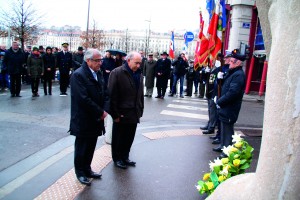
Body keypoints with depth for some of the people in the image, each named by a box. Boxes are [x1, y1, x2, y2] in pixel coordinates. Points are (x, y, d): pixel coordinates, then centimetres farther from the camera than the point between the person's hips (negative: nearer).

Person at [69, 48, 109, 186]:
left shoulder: (98, 74, 8)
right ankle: (80, 173, 27)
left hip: (96, 119, 7)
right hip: (83, 121, -7)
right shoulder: (78, 75, -17)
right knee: (81, 148, 10)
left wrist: (105, 110, -7)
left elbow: (106, 93, 10)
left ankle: (87, 169, 34)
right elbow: (83, 99, -24)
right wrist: (100, 112, -17)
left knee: (91, 147, 17)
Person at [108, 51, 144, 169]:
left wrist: (140, 111, 10)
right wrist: (115, 114, -16)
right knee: (118, 138, 11)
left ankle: (125, 157, 34)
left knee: (129, 138, 16)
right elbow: (112, 95, -15)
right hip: (121, 114, -6)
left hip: (134, 114, 6)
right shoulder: (117, 73, -12)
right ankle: (117, 159, 29)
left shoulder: (139, 74, 9)